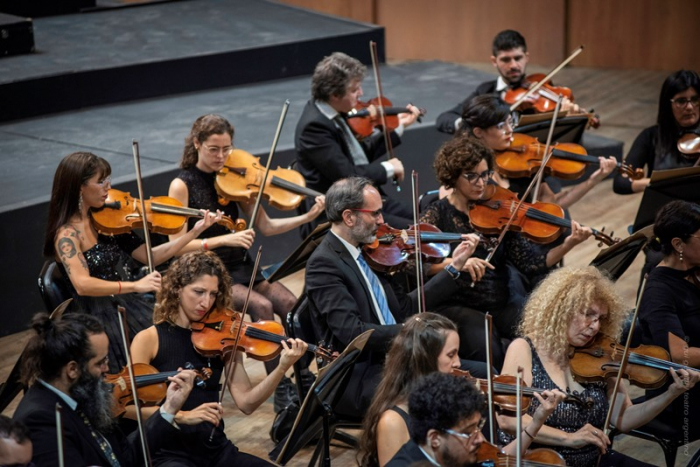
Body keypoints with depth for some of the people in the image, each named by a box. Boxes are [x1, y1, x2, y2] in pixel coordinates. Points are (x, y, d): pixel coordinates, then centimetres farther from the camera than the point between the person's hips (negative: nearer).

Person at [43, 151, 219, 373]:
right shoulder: (67, 235, -13)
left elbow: (148, 256, 6)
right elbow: (83, 284, -28)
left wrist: (195, 232, -1)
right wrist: (134, 285, -39)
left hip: (134, 304, 6)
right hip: (103, 319, -6)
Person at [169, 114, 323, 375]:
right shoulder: (182, 185, -7)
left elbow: (265, 227, 3)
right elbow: (177, 245, -15)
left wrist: (308, 217, -11)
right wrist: (224, 239, -27)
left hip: (240, 267, 5)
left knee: (290, 304, -20)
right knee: (261, 305, -28)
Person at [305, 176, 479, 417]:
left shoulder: (367, 252, 13)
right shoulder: (323, 263, -13)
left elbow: (405, 307, 14)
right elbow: (351, 332, -22)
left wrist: (454, 267, 14)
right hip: (357, 380, -8)